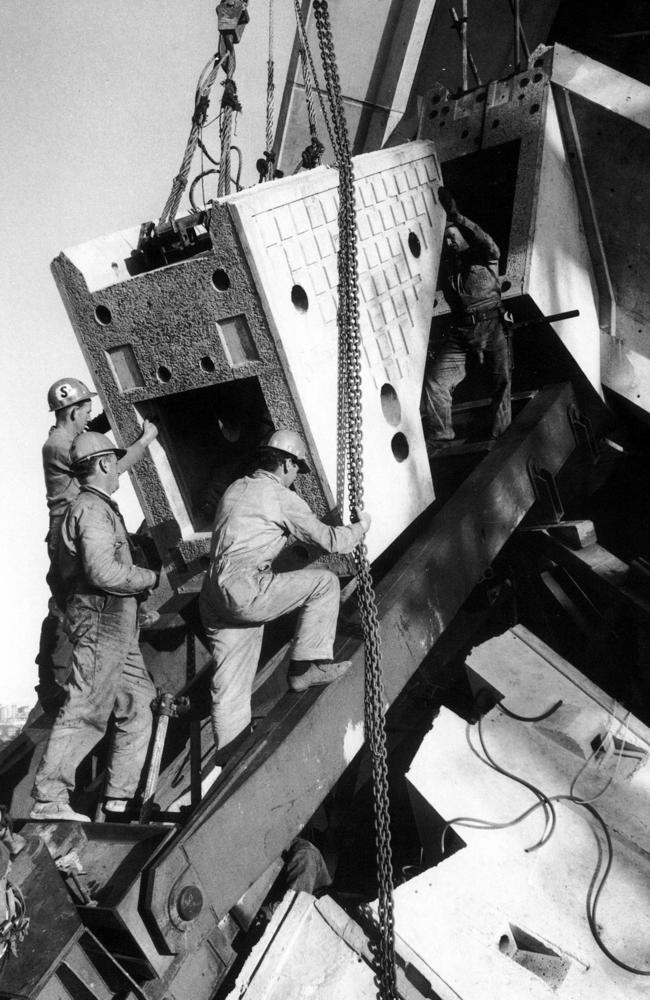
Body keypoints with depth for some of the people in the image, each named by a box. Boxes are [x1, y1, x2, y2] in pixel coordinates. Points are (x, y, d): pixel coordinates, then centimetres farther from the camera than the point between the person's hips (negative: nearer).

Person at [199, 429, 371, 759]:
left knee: (230, 689, 13)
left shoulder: (235, 488, 20)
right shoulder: (282, 498, -3)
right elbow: (330, 541, 0)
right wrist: (361, 527, 19)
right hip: (245, 592, -8)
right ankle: (305, 666, 4)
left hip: (213, 596, 8)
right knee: (325, 582, 1)